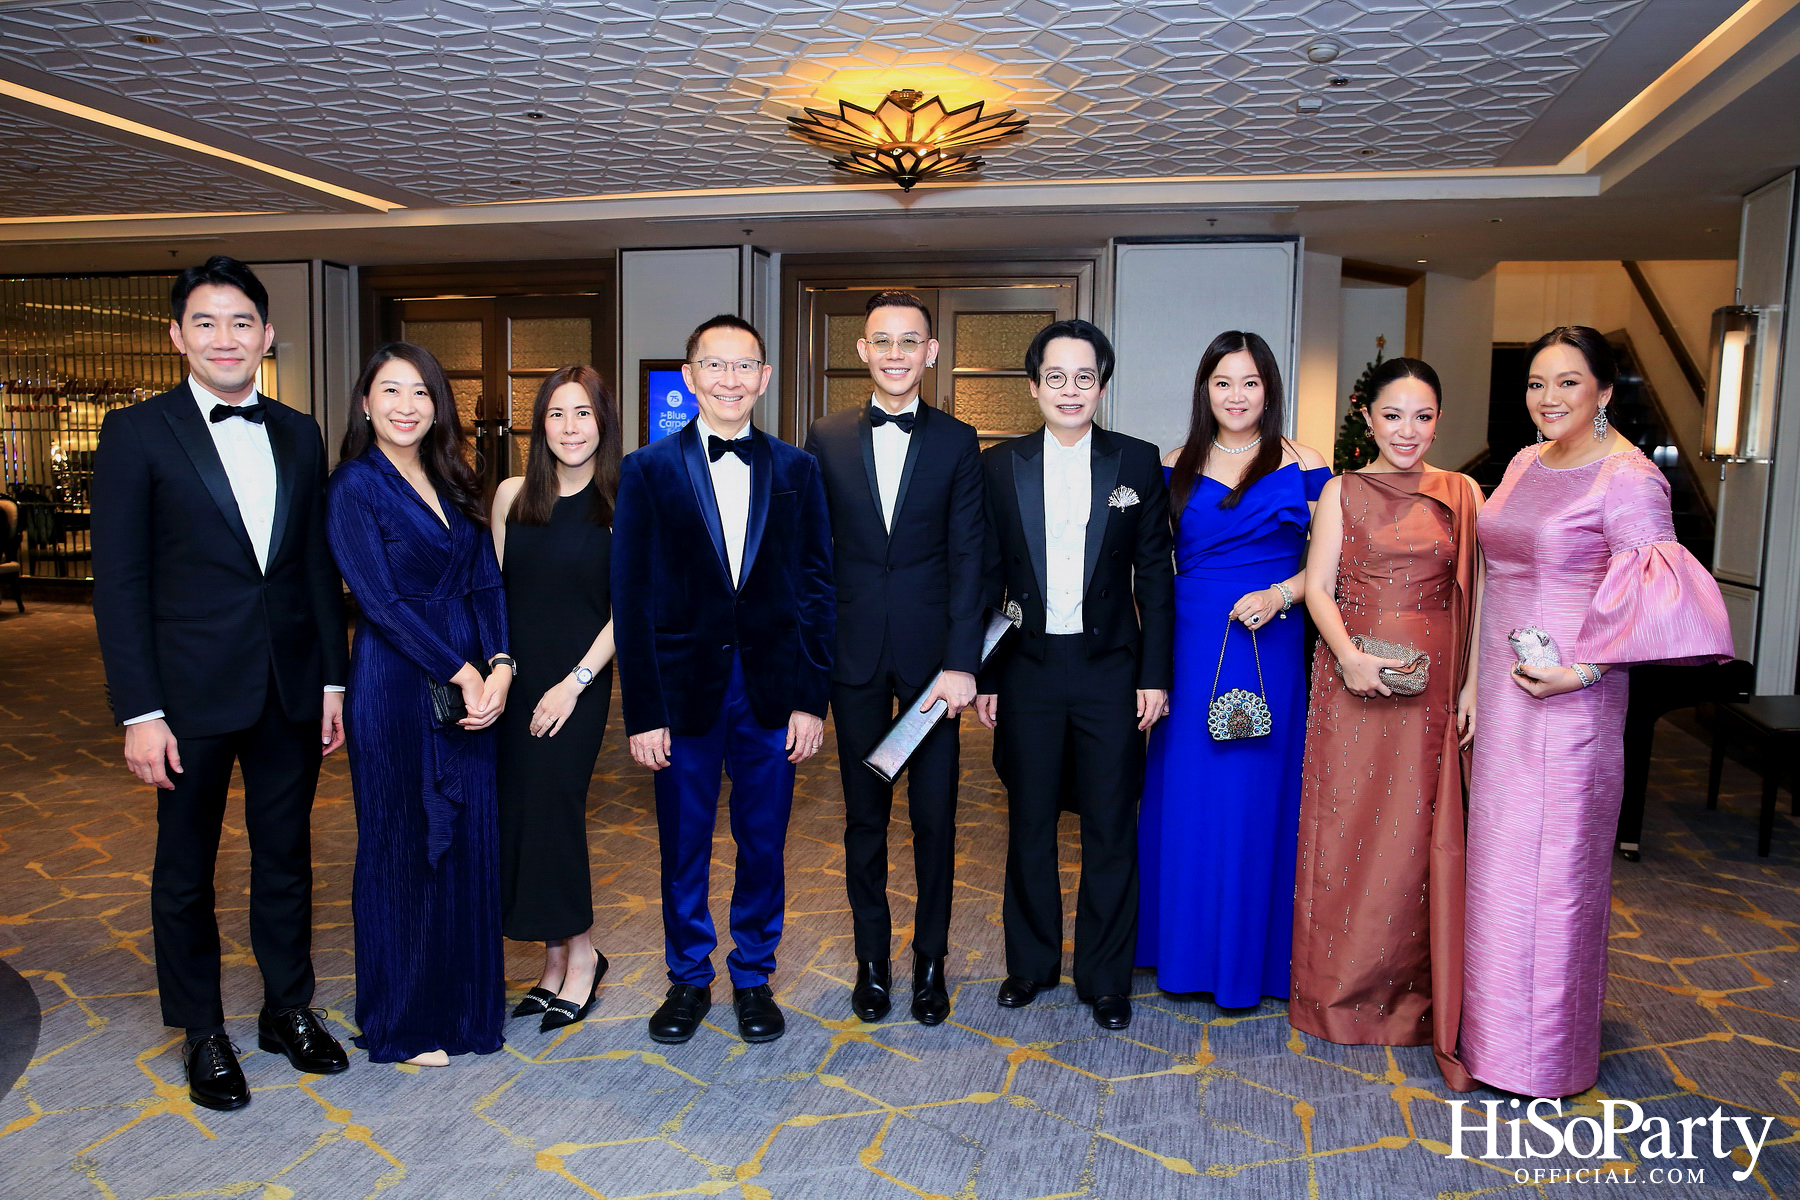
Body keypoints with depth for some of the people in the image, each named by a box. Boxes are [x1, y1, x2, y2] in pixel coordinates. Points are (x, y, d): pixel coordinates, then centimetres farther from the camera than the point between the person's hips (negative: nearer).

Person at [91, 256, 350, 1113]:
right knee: (185, 871, 11)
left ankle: (288, 1010, 32)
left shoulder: (298, 434, 7)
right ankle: (202, 1035, 28)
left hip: (290, 690, 4)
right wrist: (139, 711, -12)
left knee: (286, 859, 15)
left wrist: (333, 678, 5)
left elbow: (318, 565, 9)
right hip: (192, 694, -3)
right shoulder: (137, 432, -5)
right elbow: (119, 582, -8)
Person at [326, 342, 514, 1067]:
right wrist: (460, 673, -15)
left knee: (467, 840, 10)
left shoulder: (453, 483, 12)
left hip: (470, 680, 6)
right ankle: (401, 1021, 21)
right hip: (396, 686, -6)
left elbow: (486, 583, 6)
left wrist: (499, 666, -9)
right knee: (399, 847, 5)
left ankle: (463, 1001, 26)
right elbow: (379, 598, -13)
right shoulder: (355, 486, -6)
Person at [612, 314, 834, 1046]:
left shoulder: (795, 470, 5)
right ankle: (689, 980, 31)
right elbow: (631, 599, -2)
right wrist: (643, 712, -7)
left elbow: (817, 588, 4)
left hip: (772, 692, 1)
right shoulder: (648, 471, 0)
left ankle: (754, 978, 31)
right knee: (683, 850, 11)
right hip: (684, 691, -1)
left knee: (763, 848, 12)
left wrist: (812, 698, -2)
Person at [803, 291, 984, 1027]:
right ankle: (872, 960, 27)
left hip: (931, 654, -1)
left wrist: (961, 662, -12)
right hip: (855, 656, 1)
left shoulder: (958, 442, 2)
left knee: (935, 815, 7)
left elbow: (967, 558, -4)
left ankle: (930, 959, 25)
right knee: (864, 815, 11)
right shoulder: (828, 439, 5)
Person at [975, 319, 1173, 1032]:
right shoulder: (999, 466, 2)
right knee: (1029, 825, 12)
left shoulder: (1138, 464, 2)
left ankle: (1105, 978, 23)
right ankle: (1030, 964, 30)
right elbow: (985, 577, 3)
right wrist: (981, 676, 1)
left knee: (1110, 831, 7)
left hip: (1110, 669, 0)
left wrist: (1155, 673, -3)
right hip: (1028, 670, 1)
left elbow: (1155, 574, 2)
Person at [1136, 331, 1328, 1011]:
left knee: (1255, 796, 3)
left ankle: (1249, 955, 19)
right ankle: (1185, 948, 24)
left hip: (1268, 648, -2)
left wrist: (1280, 595, -16)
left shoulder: (1301, 466, 1)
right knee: (1184, 794, 8)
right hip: (1189, 647, 3)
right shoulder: (1177, 468, 8)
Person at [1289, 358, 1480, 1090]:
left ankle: (1416, 990, 21)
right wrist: (1348, 655, -18)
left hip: (1432, 686, 1)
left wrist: (1472, 685, -4)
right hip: (1353, 679, -1)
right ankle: (1345, 989, 21)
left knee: (1422, 834, 5)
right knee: (1346, 829, 5)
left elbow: (1474, 600, 5)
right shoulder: (1343, 492, 4)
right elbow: (1318, 587, -2)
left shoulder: (1462, 494, 7)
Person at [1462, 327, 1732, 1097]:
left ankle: (1545, 1049, 19)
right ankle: (1495, 1022, 31)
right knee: (1497, 855, 15)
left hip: (1566, 696, -7)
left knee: (1551, 864, 3)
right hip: (1502, 688, 7)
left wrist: (1582, 669, -21)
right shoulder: (1525, 464, 10)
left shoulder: (1628, 478, -12)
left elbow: (1657, 596, -17)